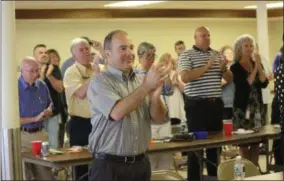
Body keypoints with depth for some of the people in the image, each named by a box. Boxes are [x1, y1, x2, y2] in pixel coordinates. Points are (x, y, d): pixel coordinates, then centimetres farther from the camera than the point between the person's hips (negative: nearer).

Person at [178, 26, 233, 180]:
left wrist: (224, 69, -8)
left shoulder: (217, 55, 13)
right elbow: (185, 77, -19)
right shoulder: (186, 55, -4)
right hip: (196, 104, -6)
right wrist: (207, 66, -21)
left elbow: (229, 79, 14)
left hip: (215, 103, 6)